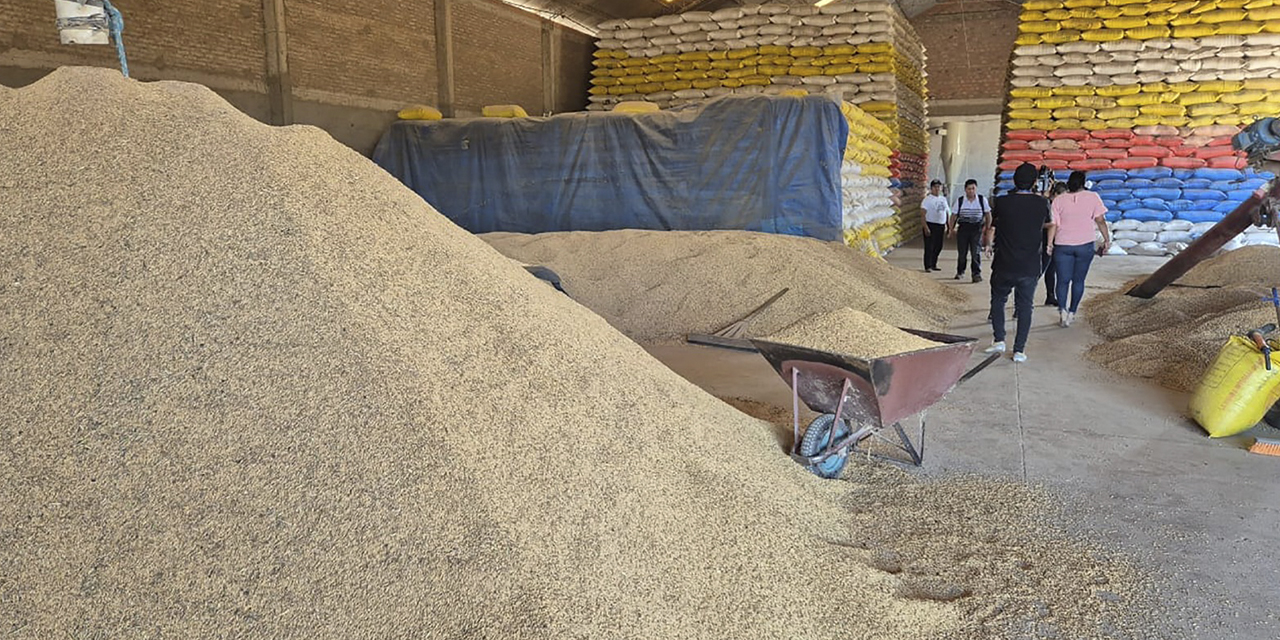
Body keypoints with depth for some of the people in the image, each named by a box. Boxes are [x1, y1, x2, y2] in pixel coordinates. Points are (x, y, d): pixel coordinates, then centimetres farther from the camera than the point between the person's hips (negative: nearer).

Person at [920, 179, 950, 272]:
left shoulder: (943, 199, 14)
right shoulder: (928, 199, -6)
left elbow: (947, 212, 20)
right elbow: (923, 213, -13)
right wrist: (925, 226, -21)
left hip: (941, 226, 6)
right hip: (931, 225, -6)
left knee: (938, 247, 10)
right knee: (929, 247, -6)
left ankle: (933, 265, 22)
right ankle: (928, 267, -2)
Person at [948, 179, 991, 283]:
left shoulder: (982, 200, 2)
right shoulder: (960, 201, 1)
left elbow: (988, 214, 10)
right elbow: (954, 216, 5)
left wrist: (987, 227, 5)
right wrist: (951, 229, 0)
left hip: (977, 228, -1)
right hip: (963, 228, 1)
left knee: (976, 252, -8)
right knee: (962, 252, 8)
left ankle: (977, 274, -6)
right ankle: (960, 272, 26)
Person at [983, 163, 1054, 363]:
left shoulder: (1002, 202, -7)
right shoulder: (1041, 203, -2)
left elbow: (990, 230, 0)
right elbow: (1050, 224, 18)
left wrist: (989, 245, 19)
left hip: (1004, 265, -1)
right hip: (1030, 266, 1)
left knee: (998, 300, 19)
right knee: (1024, 307, 9)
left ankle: (999, 340, 10)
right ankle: (1019, 350, 7)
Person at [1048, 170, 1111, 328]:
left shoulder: (1059, 200, -1)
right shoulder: (1093, 197, -1)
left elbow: (1053, 224, -5)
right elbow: (1100, 220, -4)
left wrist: (1050, 243, 0)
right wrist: (1107, 239, 3)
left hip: (1063, 245, 0)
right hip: (1085, 245, 0)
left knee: (1063, 280, 5)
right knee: (1078, 280, 13)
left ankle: (1062, 309, -15)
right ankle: (1072, 312, 17)